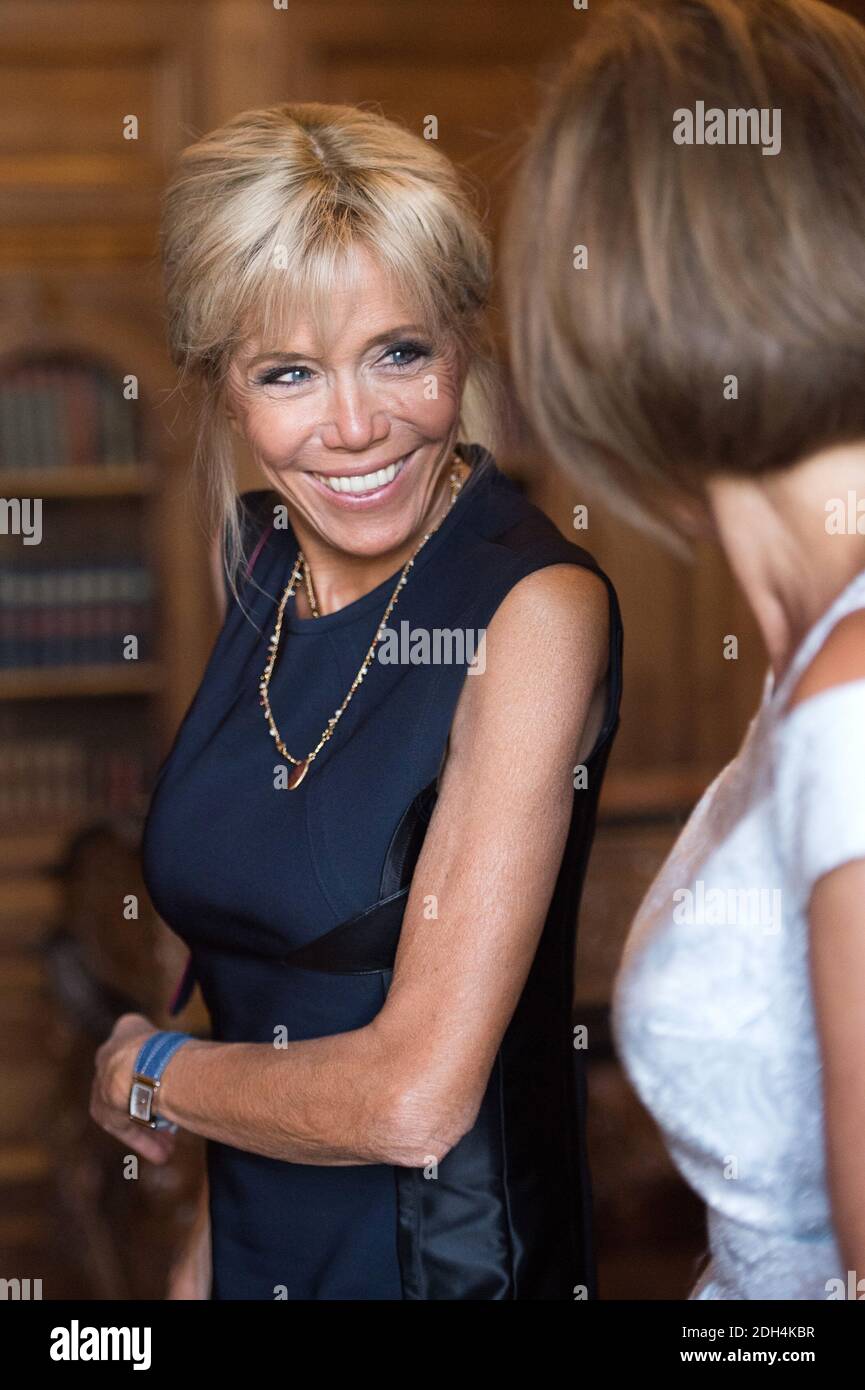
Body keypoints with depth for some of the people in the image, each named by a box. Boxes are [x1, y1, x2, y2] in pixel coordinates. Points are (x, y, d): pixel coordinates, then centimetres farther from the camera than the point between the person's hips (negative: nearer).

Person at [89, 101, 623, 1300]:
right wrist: (209, 1242, 0)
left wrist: (148, 1075, -10)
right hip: (259, 1242, 5)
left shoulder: (536, 608, -21)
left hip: (450, 1255, -5)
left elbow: (415, 1097, -25)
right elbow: (259, 944, 7)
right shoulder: (255, 558, -2)